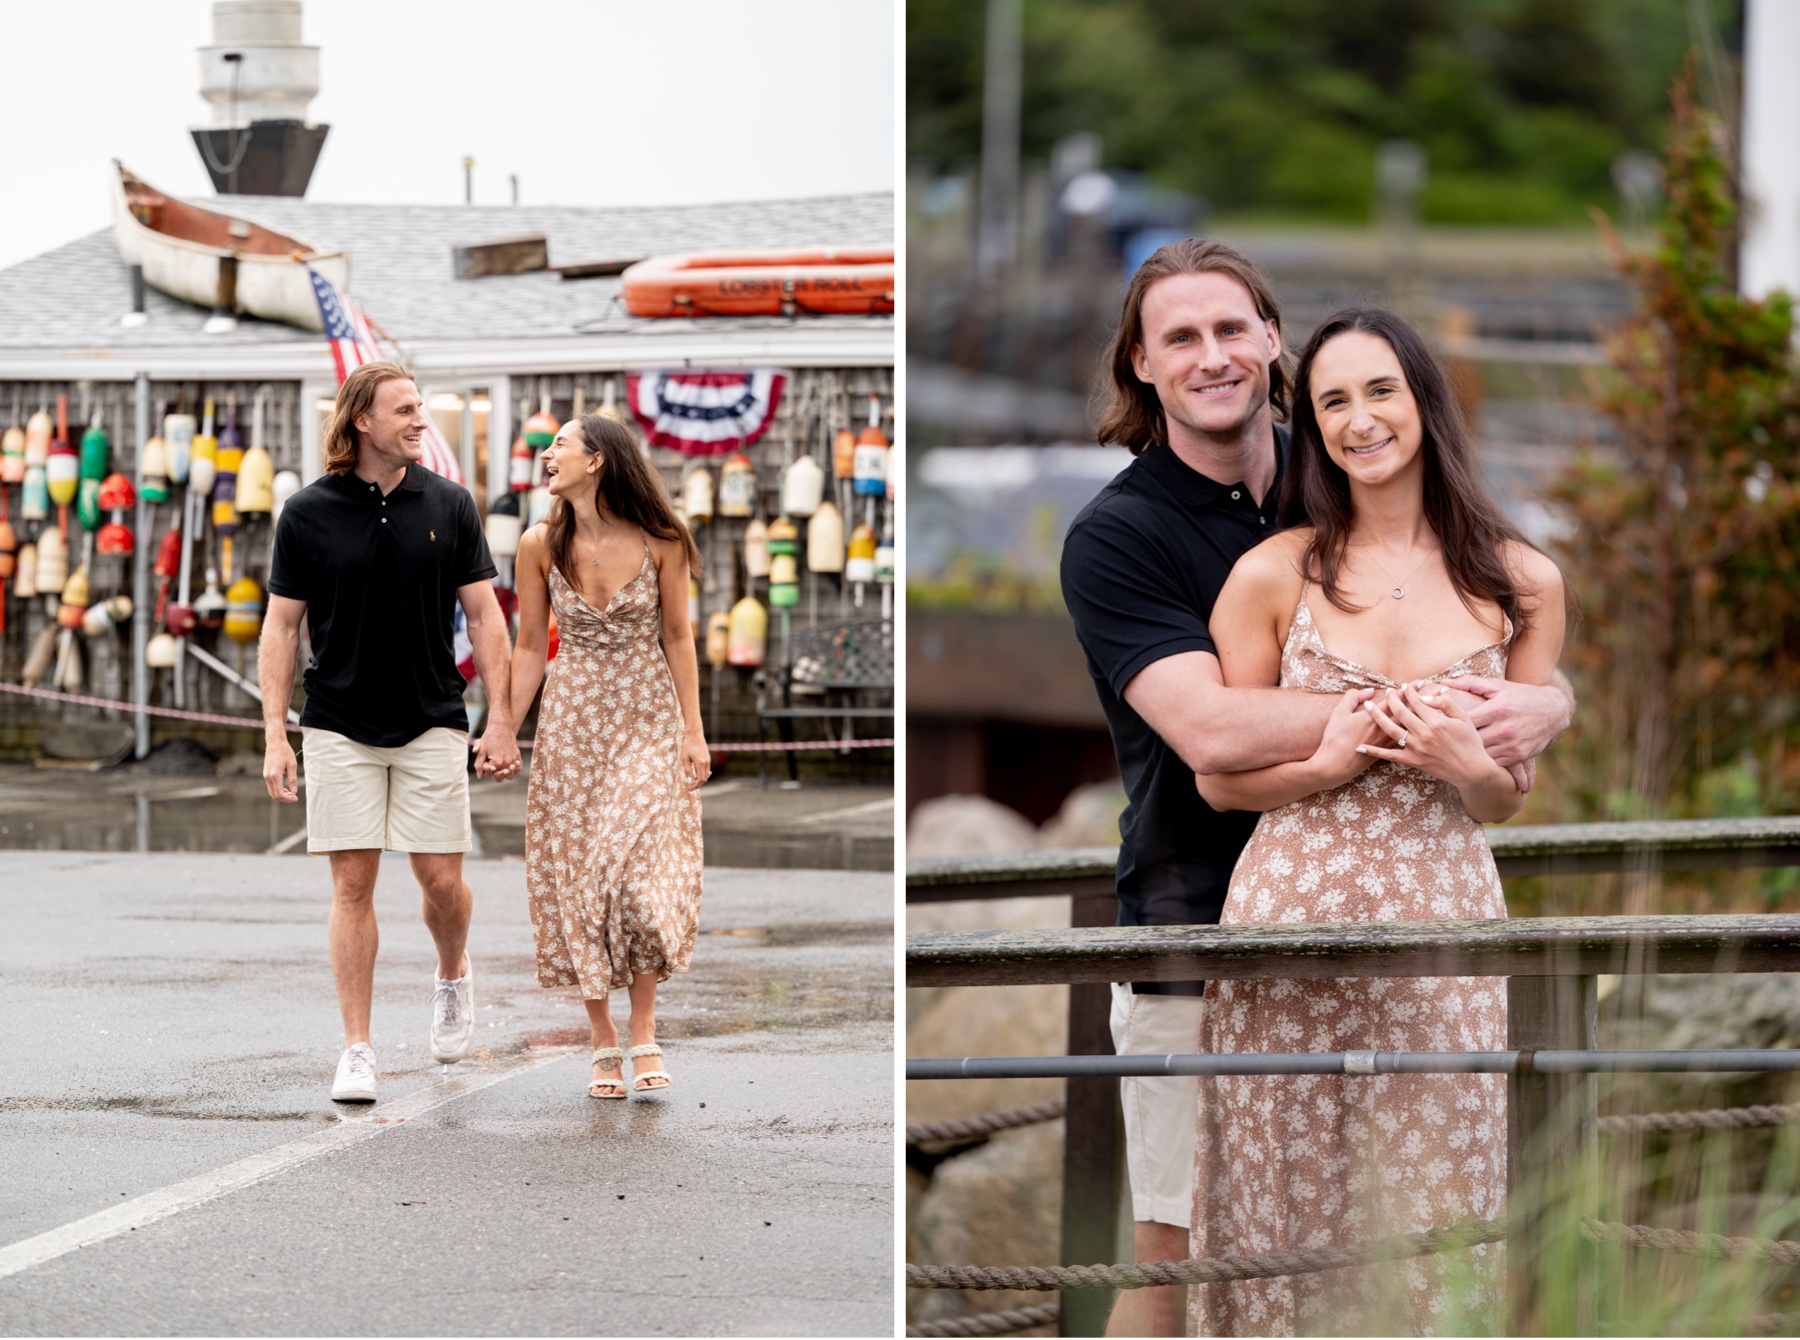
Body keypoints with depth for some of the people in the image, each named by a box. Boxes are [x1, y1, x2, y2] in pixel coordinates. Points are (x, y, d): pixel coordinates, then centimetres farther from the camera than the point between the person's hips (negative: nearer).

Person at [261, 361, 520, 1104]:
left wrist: (501, 721, 0)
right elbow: (281, 626, 2)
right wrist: (275, 734, -5)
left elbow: (483, 615, 6)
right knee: (352, 884, -2)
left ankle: (452, 977, 32)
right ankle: (357, 1050, 3)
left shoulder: (448, 505, 2)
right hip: (340, 727, -1)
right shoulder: (308, 513, -1)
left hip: (432, 722, 1)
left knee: (441, 877, 0)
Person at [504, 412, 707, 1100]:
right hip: (571, 725, 2)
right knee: (576, 877, 0)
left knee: (641, 870, -13)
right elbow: (530, 647, 5)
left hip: (648, 720, -2)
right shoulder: (540, 545, -3)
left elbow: (676, 637, 0)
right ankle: (603, 1041, 10)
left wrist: (694, 732, -1)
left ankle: (643, 1032, 0)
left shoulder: (659, 541, -8)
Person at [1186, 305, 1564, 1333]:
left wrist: (1467, 765, -11)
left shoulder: (1523, 583, 5)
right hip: (1291, 916, -1)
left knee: (1431, 1220, 1)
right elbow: (1216, 776, 5)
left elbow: (1509, 801, 12)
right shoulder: (1274, 575, 1)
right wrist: (1329, 764, -13)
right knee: (1284, 1211, 2)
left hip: (1441, 917, 1)